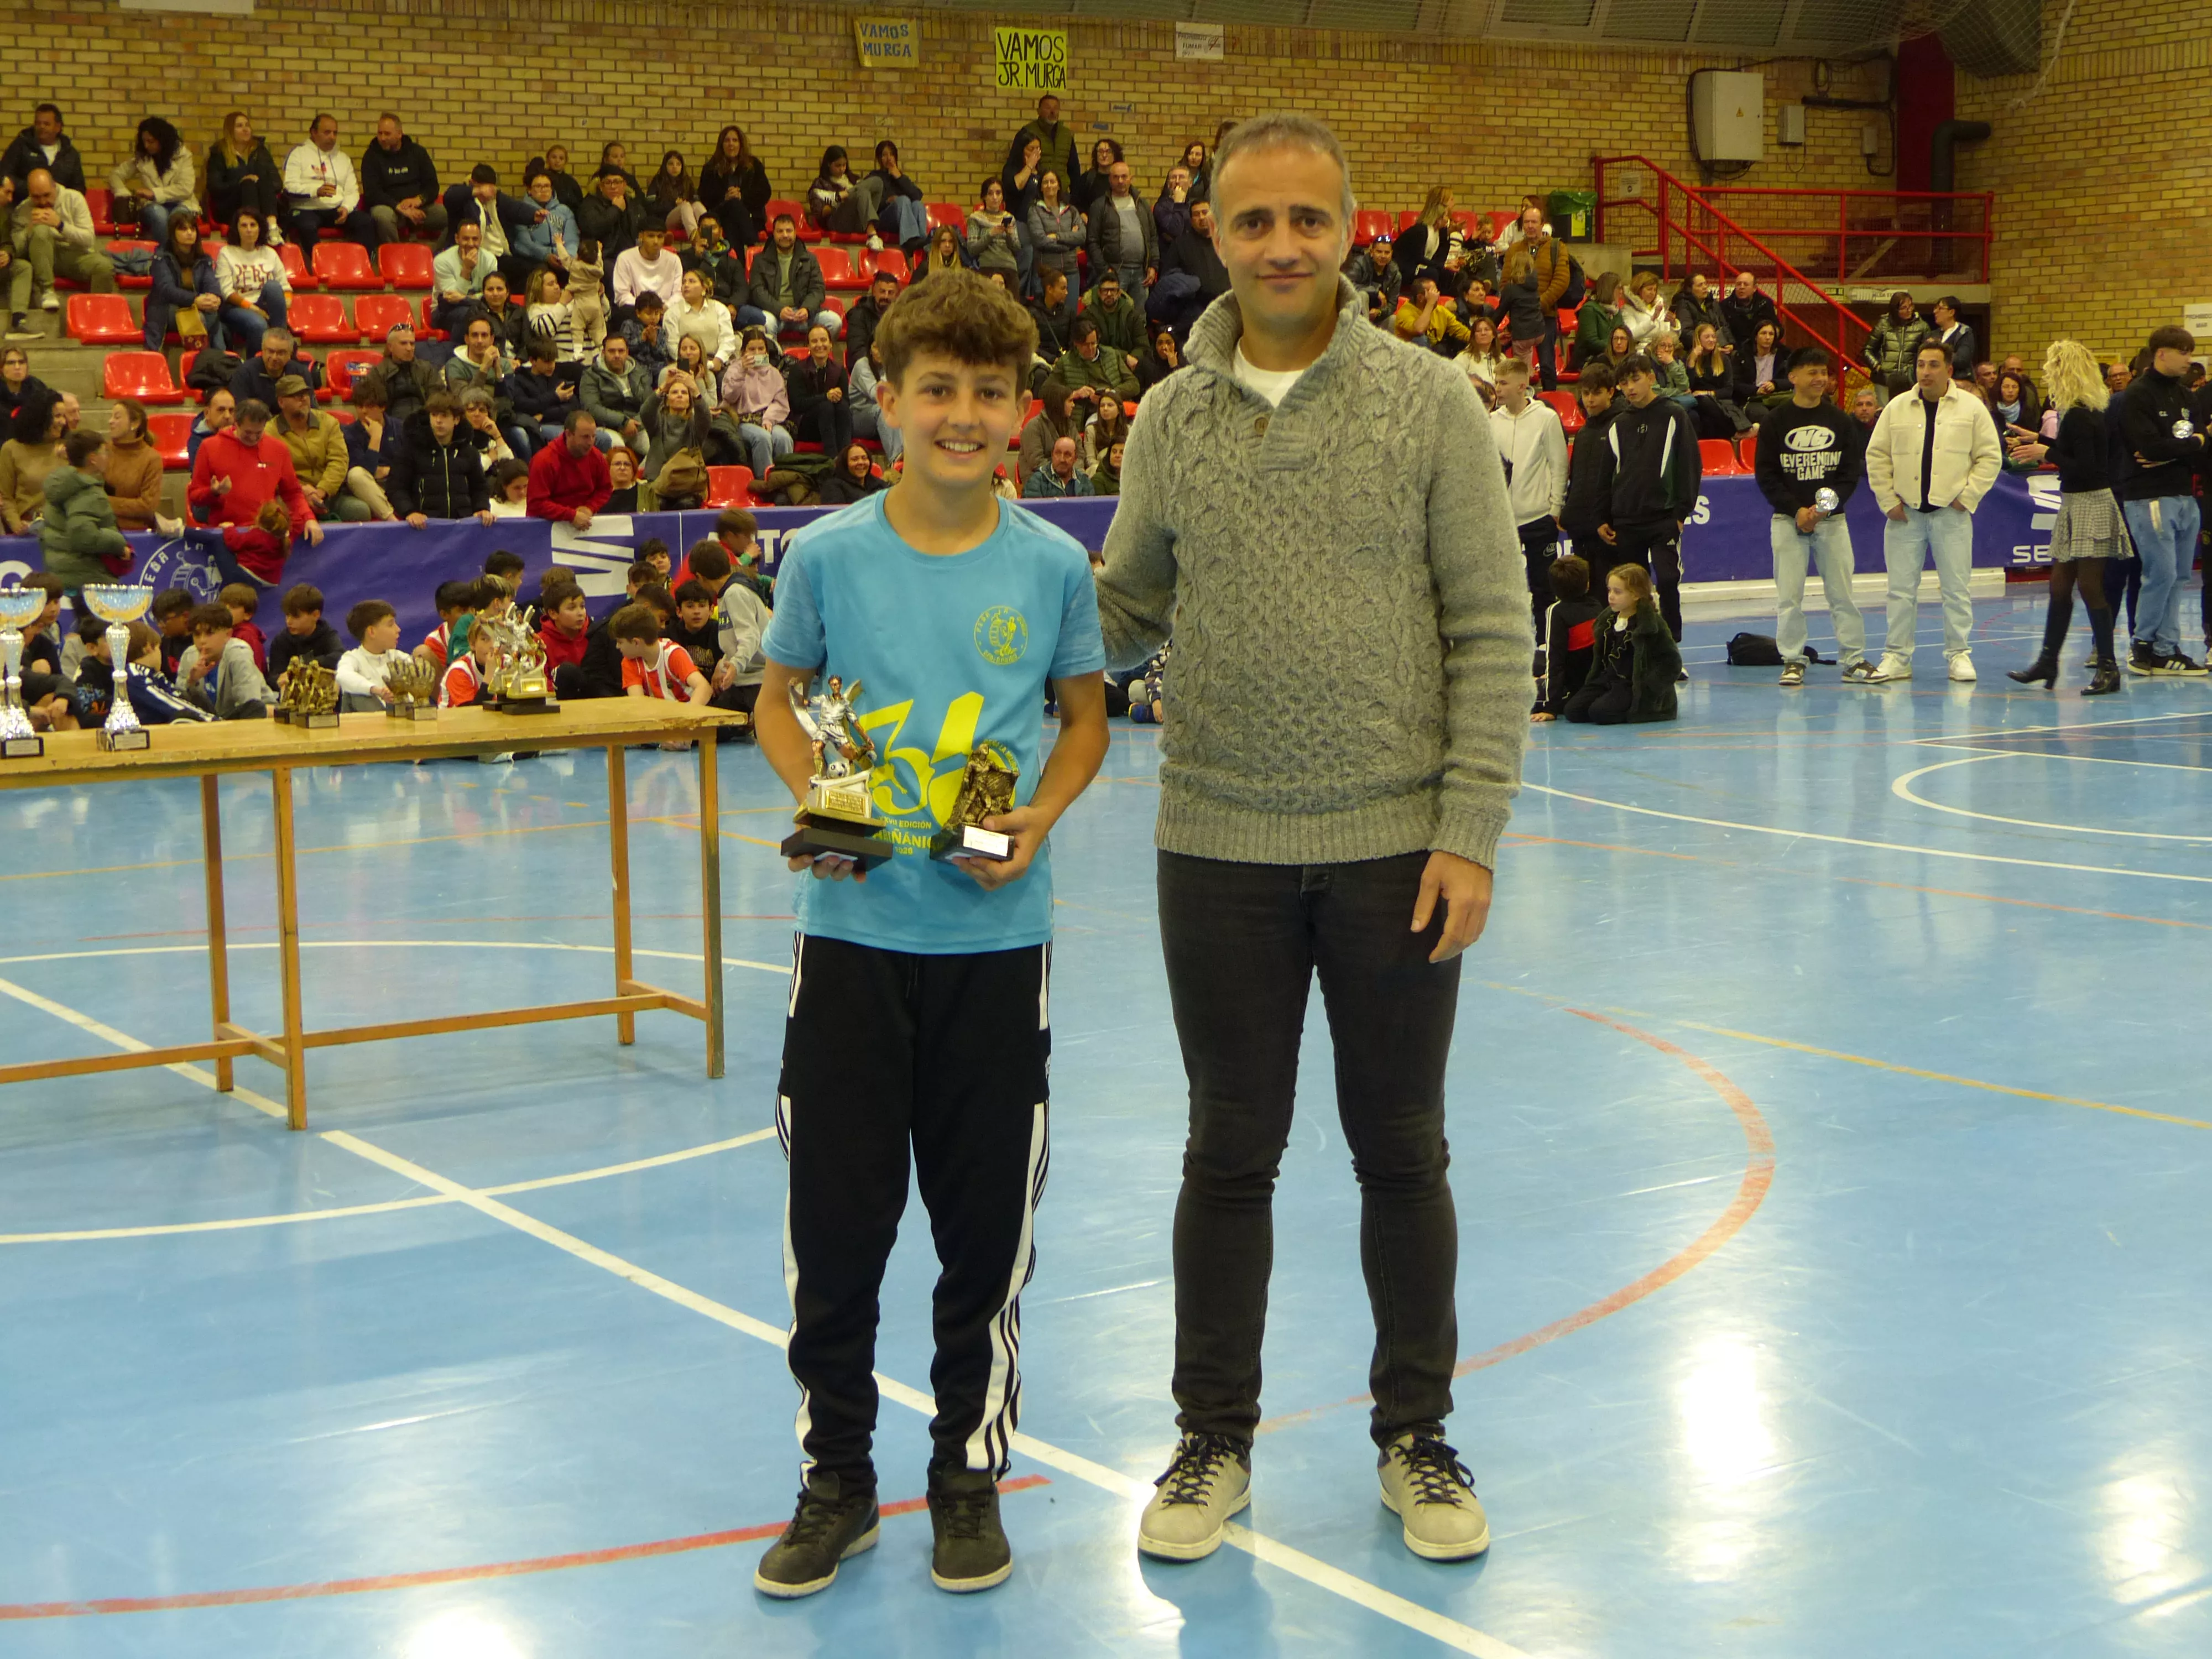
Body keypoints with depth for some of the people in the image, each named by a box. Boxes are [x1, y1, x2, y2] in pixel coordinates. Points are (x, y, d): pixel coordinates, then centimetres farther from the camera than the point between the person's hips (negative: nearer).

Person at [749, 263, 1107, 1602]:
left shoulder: (1054, 565, -3)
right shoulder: (828, 554, -4)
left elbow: (1085, 717, 9)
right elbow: (781, 700, 9)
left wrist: (1040, 818, -8)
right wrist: (813, 793, -9)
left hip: (997, 937, 0)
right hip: (855, 931, 0)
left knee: (989, 1227, 8)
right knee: (834, 1224, 6)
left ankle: (971, 1476, 26)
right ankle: (838, 1478, 24)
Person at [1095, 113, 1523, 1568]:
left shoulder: (1430, 401, -4)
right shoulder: (1172, 419, 3)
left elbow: (1492, 630, -6)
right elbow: (1124, 616, 11)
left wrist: (1471, 828, -11)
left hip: (1396, 846, -1)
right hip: (1221, 849, 2)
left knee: (1402, 1151, 11)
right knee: (1231, 1156, 11)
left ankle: (1418, 1434, 27)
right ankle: (1216, 1440, 26)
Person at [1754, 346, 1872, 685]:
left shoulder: (1841, 421, 6)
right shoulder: (1776, 421, 0)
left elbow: (1853, 471, 4)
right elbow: (1766, 474, -2)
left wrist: (1827, 505, -11)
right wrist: (1796, 510, -11)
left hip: (1832, 518, 1)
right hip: (1788, 520, -1)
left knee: (1842, 591, 0)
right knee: (1789, 594, -2)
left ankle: (1853, 658, 6)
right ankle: (1793, 660, 6)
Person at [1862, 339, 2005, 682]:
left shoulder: (1971, 409, 2)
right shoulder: (1897, 408, 6)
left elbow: (1990, 457, 2)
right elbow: (1877, 457, 8)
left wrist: (1967, 496, -5)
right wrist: (1889, 500, 0)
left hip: (1951, 513, -1)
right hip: (1905, 513, 1)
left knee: (1956, 589, 2)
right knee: (1901, 589, 3)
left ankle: (1959, 654, 12)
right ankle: (1897, 657, 10)